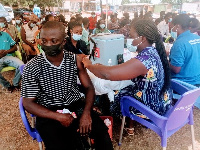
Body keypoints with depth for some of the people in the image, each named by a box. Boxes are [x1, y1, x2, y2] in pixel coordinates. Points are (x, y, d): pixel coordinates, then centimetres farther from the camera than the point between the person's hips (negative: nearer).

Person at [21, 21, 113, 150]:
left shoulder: (75, 59, -2)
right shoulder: (32, 68, -9)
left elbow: (89, 87, 1)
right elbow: (28, 103, -7)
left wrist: (86, 112, -16)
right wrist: (58, 116, -17)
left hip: (76, 107, 2)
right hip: (48, 114, -2)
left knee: (101, 131, -19)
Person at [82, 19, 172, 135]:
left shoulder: (143, 60, -31)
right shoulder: (154, 52, -2)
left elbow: (108, 74, -33)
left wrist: (89, 65, -15)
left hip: (153, 108, -8)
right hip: (162, 102, 8)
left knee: (116, 95, 10)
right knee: (124, 89, 18)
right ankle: (130, 123, 28)